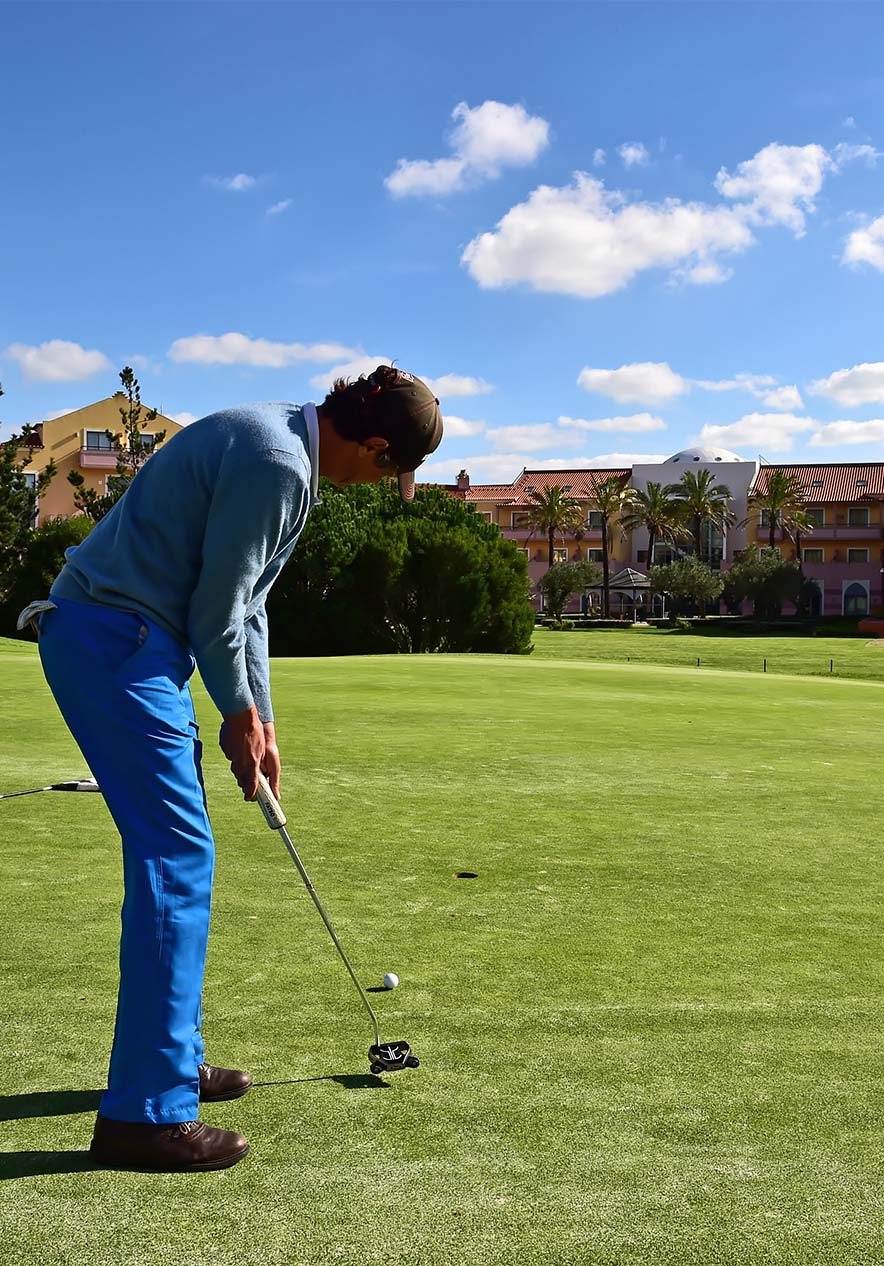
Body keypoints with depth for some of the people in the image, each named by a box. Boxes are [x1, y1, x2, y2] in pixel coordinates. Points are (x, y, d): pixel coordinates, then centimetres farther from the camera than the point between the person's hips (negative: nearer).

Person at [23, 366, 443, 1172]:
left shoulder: (279, 444, 15)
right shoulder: (277, 463, -18)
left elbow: (244, 600, 18)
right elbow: (216, 610, -15)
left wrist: (260, 720, 18)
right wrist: (242, 714, 1)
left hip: (112, 640, 11)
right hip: (115, 642, -11)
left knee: (174, 852, 16)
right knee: (176, 856, -9)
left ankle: (170, 1057, 28)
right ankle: (146, 1111, -3)